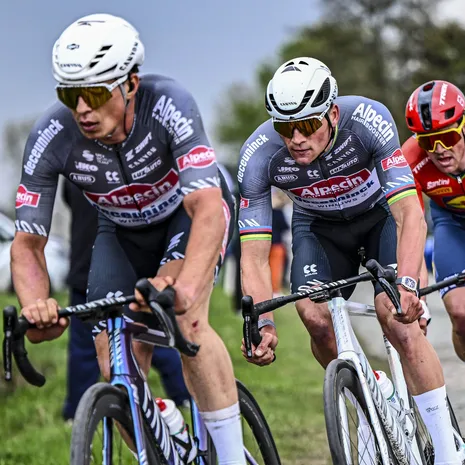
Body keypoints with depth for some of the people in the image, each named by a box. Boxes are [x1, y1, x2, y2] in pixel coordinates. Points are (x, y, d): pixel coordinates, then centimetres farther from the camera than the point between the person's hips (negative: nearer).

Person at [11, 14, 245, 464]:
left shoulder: (168, 105, -36)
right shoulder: (51, 137, -29)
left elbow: (207, 208, -46)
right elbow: (27, 242, -25)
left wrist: (184, 287, -63)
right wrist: (36, 305, -46)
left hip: (190, 211, -3)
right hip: (123, 231, 3)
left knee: (183, 320, -32)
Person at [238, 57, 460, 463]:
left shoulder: (368, 120, -36)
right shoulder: (259, 155, -30)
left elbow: (410, 216, -40)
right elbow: (254, 256, -28)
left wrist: (406, 283, -56)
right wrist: (262, 323, -44)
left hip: (382, 212, -2)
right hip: (319, 227, 2)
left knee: (396, 318, -22)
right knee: (316, 317, -22)